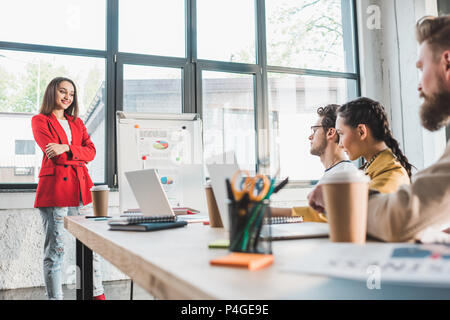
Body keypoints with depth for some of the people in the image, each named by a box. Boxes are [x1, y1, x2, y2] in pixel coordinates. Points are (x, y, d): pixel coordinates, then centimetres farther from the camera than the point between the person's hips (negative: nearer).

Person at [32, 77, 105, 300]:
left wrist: (67, 149, -10)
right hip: (55, 188, -5)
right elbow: (54, 155, -8)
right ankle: (54, 297, 9)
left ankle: (98, 294, 18)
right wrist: (78, 154, 0)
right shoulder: (40, 121, 7)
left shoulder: (77, 122, 22)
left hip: (80, 188, 5)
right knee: (55, 250, -2)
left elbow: (91, 151, 6)